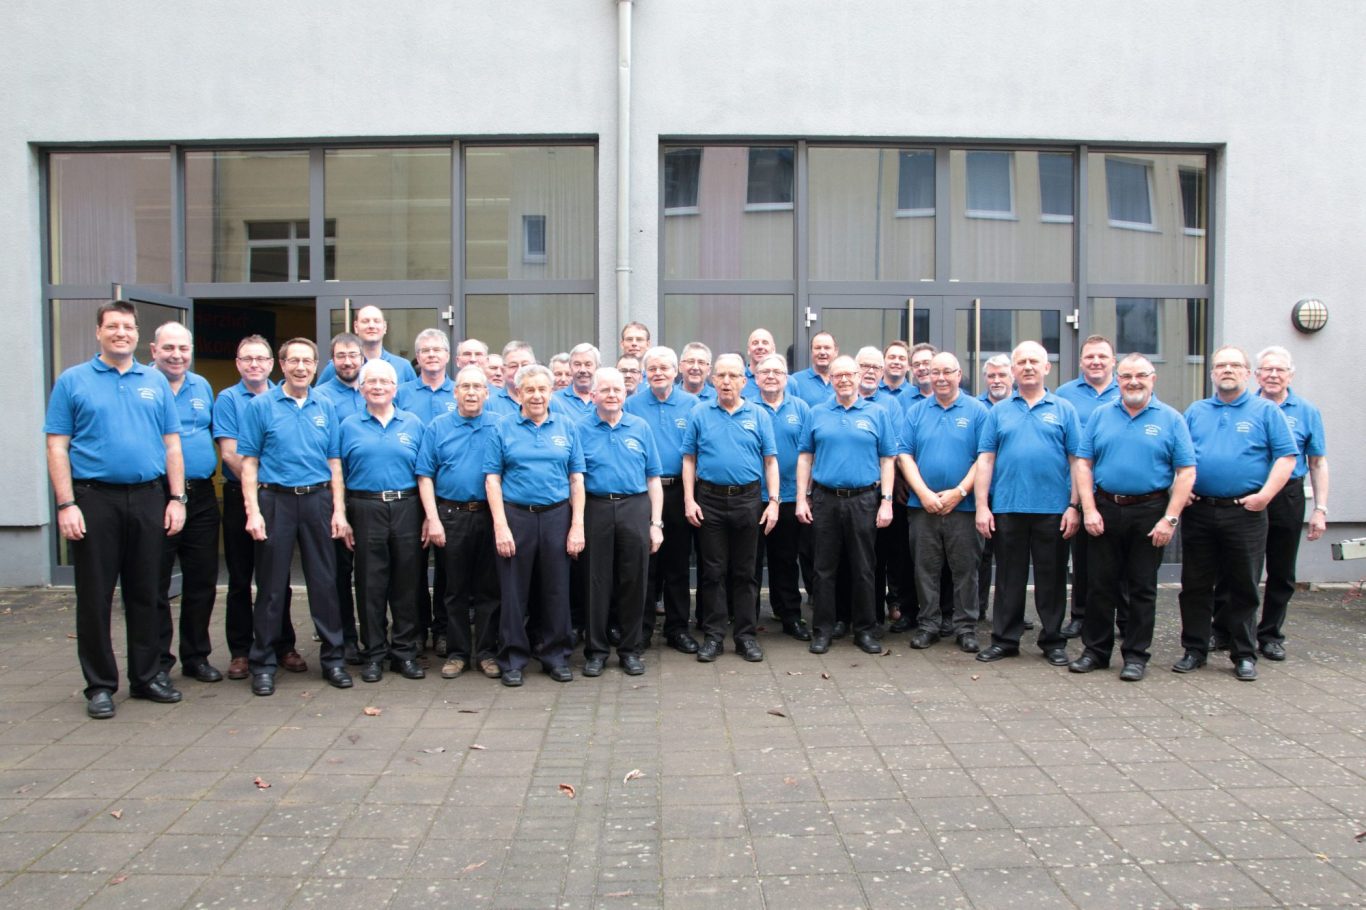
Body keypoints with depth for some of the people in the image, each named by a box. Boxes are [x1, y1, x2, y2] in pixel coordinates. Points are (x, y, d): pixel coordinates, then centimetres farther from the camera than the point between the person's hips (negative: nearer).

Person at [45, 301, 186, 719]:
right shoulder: (73, 381, 3)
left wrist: (176, 498, 2)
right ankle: (100, 684, 15)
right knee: (95, 596, 4)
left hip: (149, 499, 2)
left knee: (145, 593, 10)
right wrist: (66, 504, -10)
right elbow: (57, 447, -1)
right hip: (94, 499, -2)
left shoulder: (156, 382, 10)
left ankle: (147, 675, 21)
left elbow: (171, 445, 9)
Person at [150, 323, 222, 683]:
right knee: (156, 586, 2)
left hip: (201, 495, 5)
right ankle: (157, 663, 12)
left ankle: (197, 656, 23)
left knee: (202, 582, 11)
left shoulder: (202, 386, 14)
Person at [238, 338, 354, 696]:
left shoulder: (325, 407, 9)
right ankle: (263, 664, 15)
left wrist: (339, 510, 2)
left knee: (324, 582, 5)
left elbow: (334, 462, 10)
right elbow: (249, 462, -1)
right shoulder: (261, 405, 1)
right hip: (276, 500, -2)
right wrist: (253, 511, -10)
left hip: (318, 499, 2)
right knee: (271, 586, 4)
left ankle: (332, 658, 16)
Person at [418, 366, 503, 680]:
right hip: (450, 515, 0)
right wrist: (432, 519, -7)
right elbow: (425, 476, 1)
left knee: (488, 588, 6)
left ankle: (487, 651, 16)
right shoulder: (438, 427, 5)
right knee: (455, 589, 8)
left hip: (489, 515, 0)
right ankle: (457, 652, 18)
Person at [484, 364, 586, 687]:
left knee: (556, 587, 8)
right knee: (514, 590, 5)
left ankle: (556, 655, 22)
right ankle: (512, 658, 17)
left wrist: (577, 525, -2)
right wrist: (500, 526, -10)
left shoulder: (567, 427, 7)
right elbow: (492, 479, -1)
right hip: (515, 515, -1)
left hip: (557, 515, 2)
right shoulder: (503, 429, 3)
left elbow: (576, 478, 5)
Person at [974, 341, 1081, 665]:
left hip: (1053, 510, -1)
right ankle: (1005, 639, 18)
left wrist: (1074, 507, -6)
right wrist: (982, 506, -3)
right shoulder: (999, 411, 9)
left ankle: (1053, 641, 20)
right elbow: (985, 459, 4)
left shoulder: (1064, 410, 6)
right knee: (1009, 577, 9)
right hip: (1007, 509, 1)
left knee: (1051, 578, 8)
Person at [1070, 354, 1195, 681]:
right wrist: (1089, 510, -7)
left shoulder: (1171, 419, 1)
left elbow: (1186, 472, -4)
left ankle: (1136, 655, 17)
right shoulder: (1100, 415, 7)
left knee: (1142, 587, 6)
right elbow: (1083, 463, 3)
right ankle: (1096, 650, 18)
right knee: (1101, 584, 7)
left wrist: (1170, 519, -11)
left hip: (1149, 513, -2)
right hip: (1105, 510, 2)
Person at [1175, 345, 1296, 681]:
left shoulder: (1266, 411, 4)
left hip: (1246, 513, -2)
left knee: (1244, 587, 5)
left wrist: (1266, 494, -13)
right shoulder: (1195, 411, 13)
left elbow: (1286, 456, -2)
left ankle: (1244, 655, 16)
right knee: (1195, 586, 7)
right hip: (1199, 512, 2)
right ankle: (1194, 649, 17)